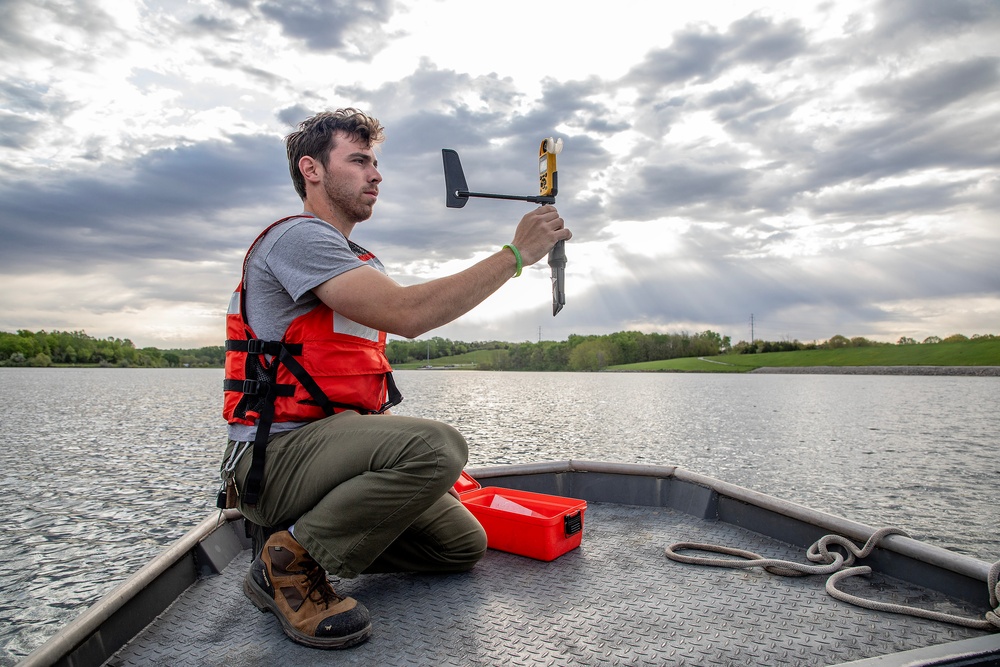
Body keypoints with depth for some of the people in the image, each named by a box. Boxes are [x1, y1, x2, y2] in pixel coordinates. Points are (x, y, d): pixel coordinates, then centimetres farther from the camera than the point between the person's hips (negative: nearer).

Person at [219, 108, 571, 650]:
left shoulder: (361, 263, 19)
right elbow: (407, 314, -27)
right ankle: (289, 560, -13)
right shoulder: (298, 237, -12)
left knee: (464, 544, 6)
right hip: (275, 456, -9)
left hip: (335, 439, 9)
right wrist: (516, 252, -20)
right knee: (437, 446, -33)